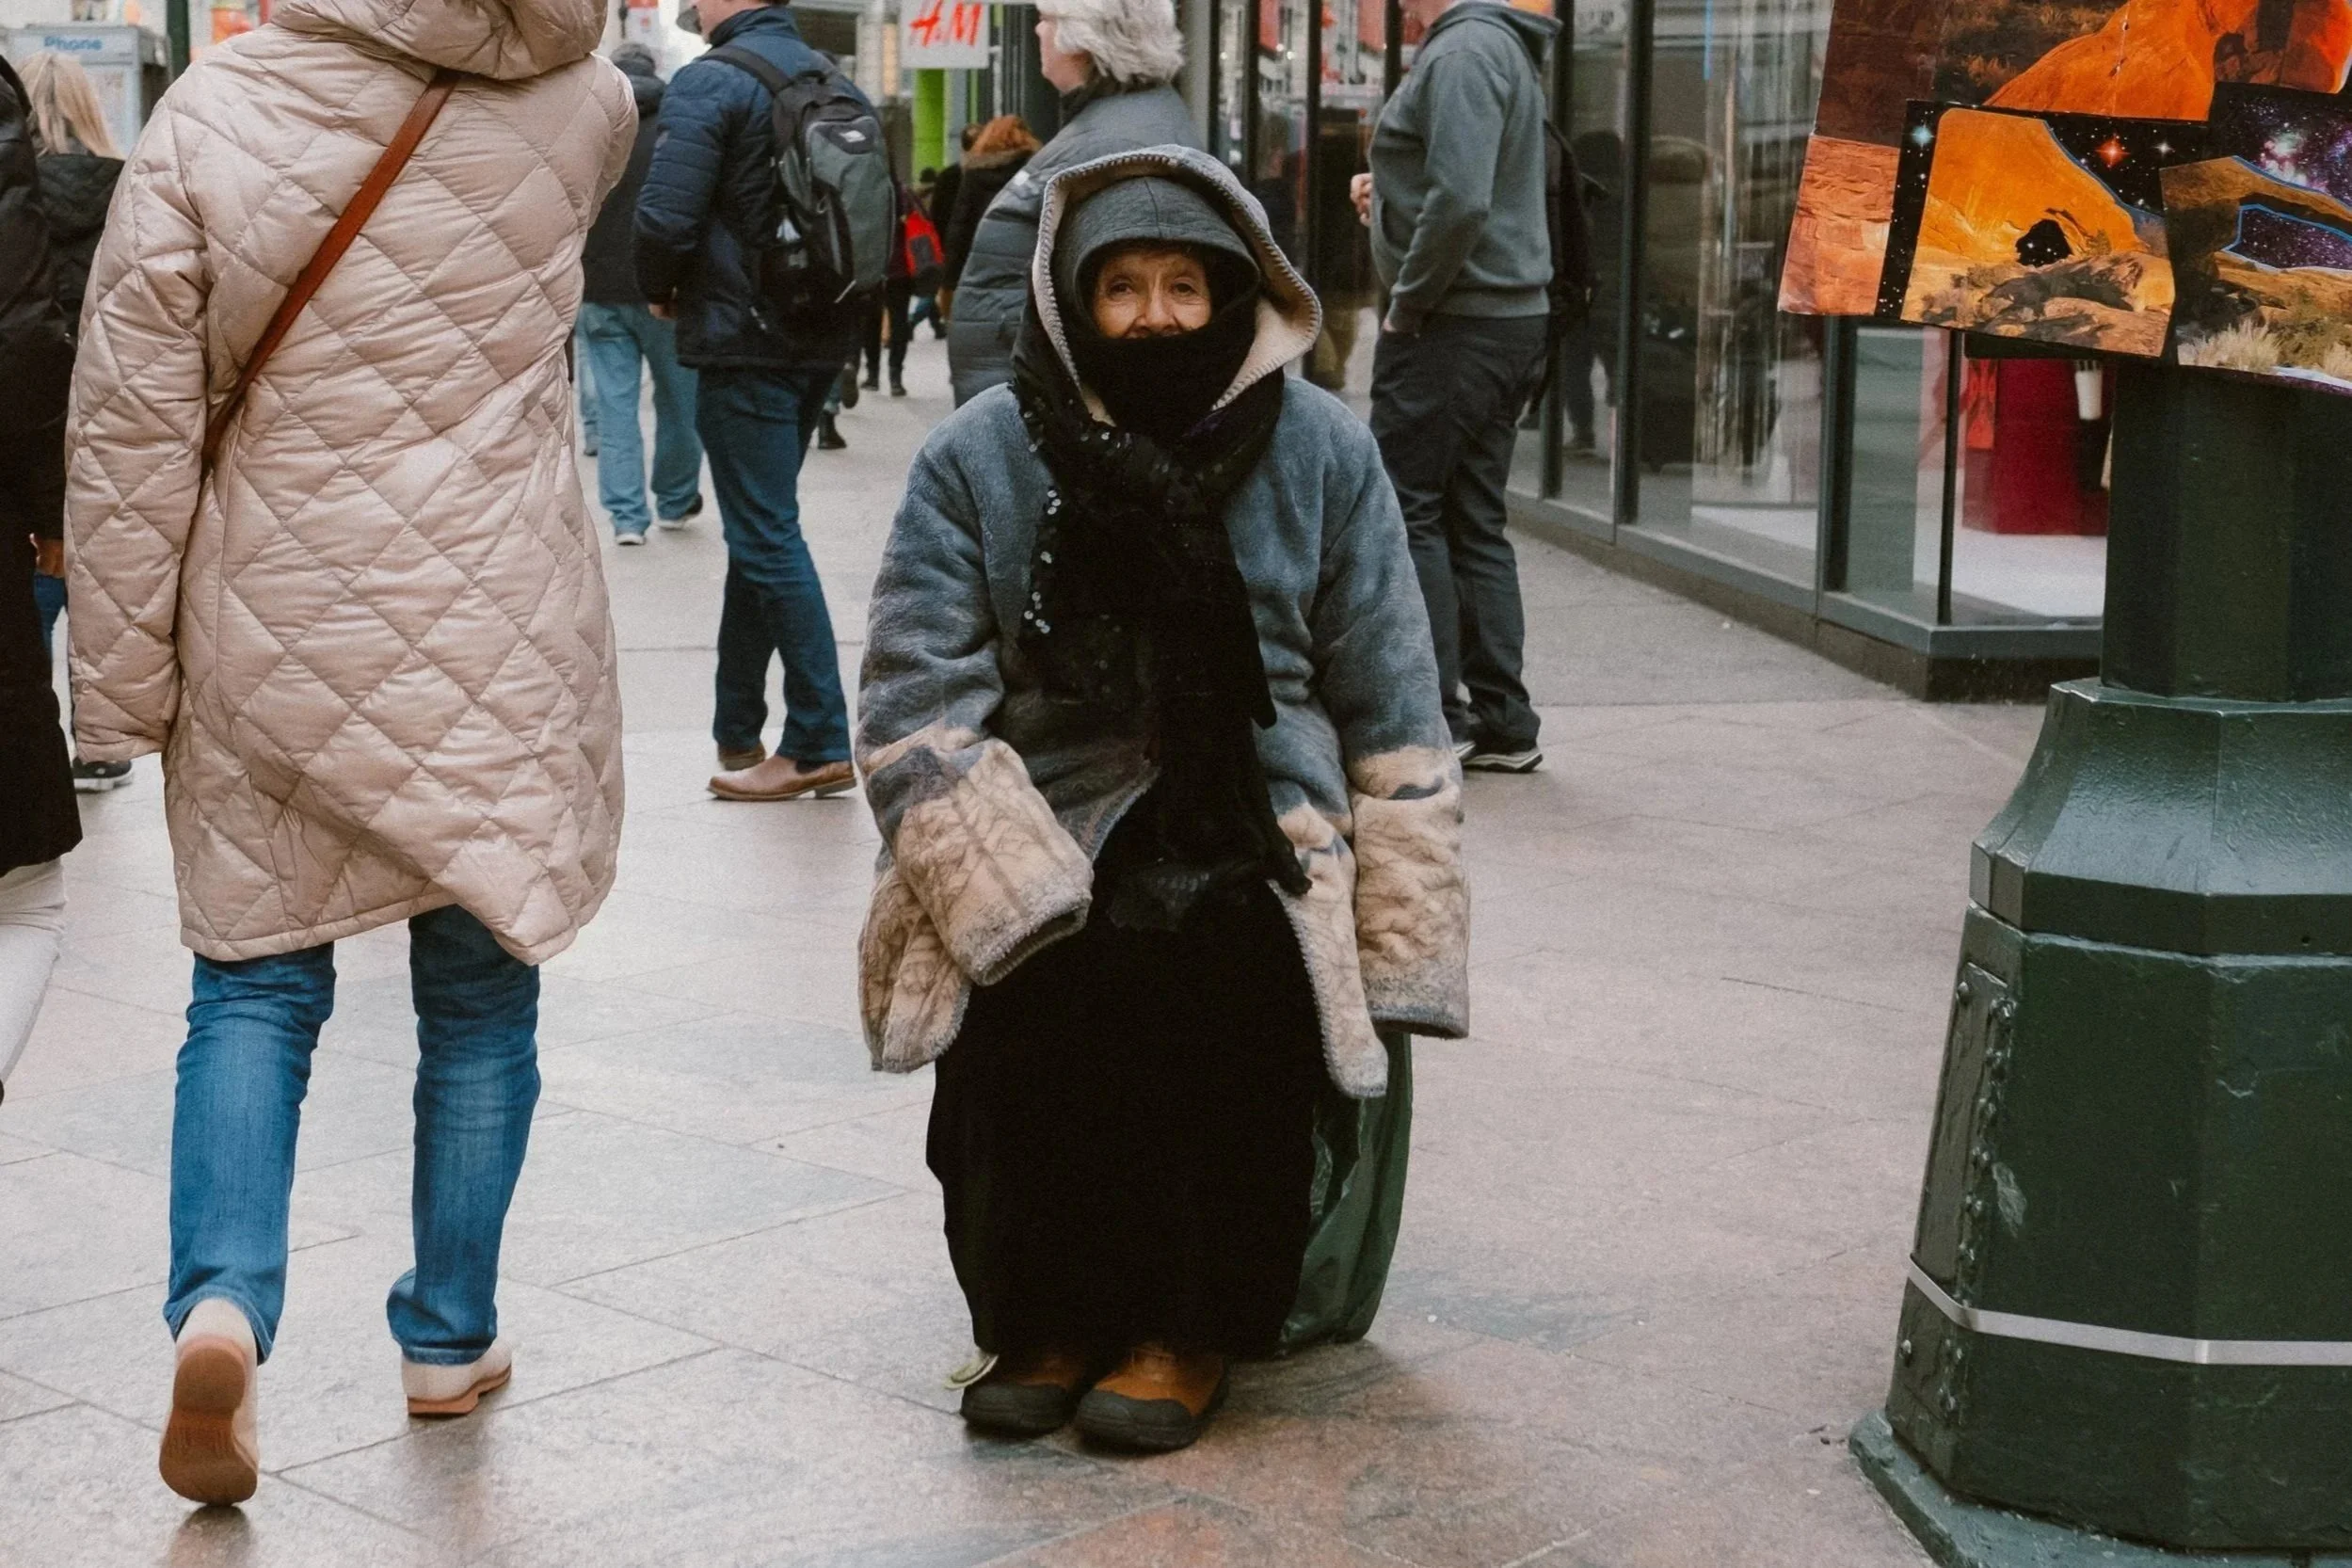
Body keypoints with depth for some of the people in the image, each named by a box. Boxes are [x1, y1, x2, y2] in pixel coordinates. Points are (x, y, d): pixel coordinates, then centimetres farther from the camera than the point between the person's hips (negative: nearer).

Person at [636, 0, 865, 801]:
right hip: (822, 340, 8)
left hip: (744, 343, -8)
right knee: (758, 531, 15)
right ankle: (738, 734, 21)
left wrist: (661, 291, 1)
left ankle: (819, 744, -3)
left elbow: (665, 218, -18)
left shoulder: (710, 82, -12)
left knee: (768, 539, -3)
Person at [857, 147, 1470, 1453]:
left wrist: (1394, 945, -3)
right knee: (1032, 980, -30)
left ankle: (1194, 1331, -14)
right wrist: (1020, 896, -18)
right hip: (1044, 818, 0)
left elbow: (1393, 715, 8)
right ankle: (1046, 1324, -9)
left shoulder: (1321, 452, 6)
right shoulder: (978, 457, 2)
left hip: (1254, 822, 0)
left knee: (1229, 959, -31)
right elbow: (915, 707, -3)